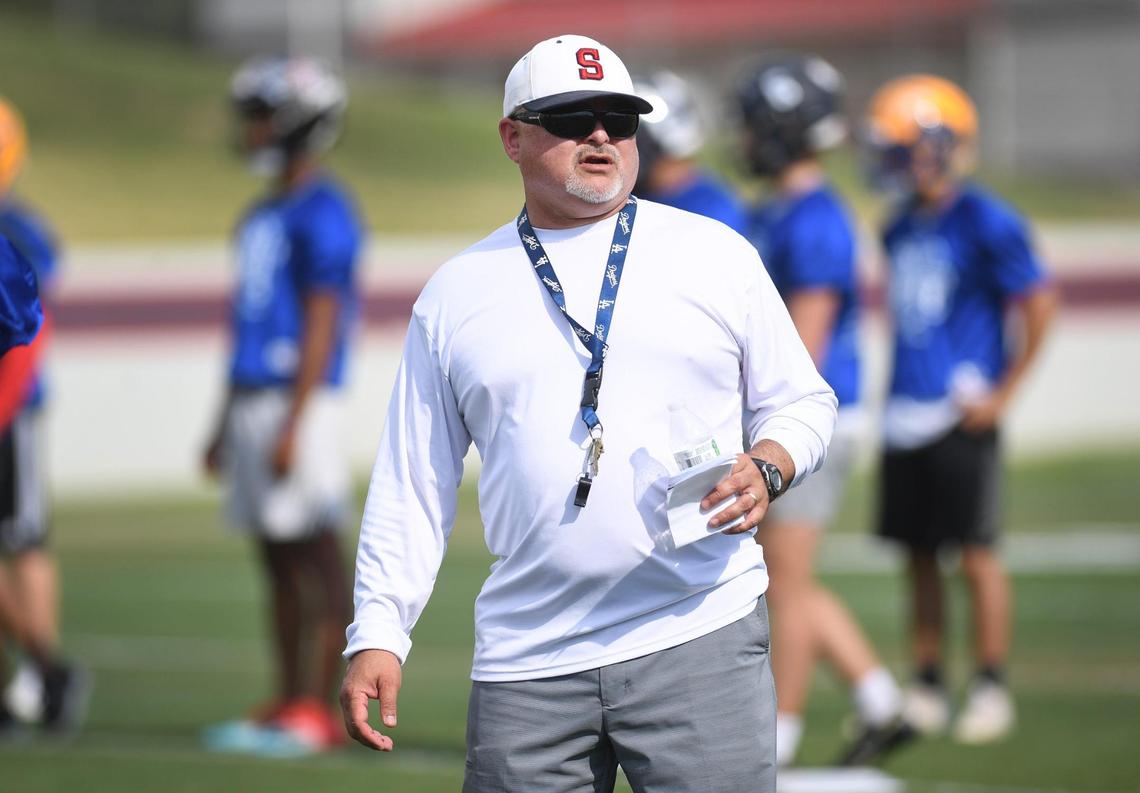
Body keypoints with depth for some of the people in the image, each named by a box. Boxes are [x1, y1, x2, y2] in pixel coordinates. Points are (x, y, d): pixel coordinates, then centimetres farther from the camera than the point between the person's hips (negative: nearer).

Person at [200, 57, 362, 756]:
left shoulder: (322, 217, -11)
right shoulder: (264, 218, 17)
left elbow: (320, 328, -16)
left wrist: (291, 428, -20)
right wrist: (226, 427, 22)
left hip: (299, 402, -9)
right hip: (253, 401, 9)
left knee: (315, 557, -6)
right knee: (279, 562, 10)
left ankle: (320, 710, -5)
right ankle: (288, 705, 14)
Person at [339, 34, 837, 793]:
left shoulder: (717, 254, 10)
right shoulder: (455, 293, 13)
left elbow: (802, 401, 13)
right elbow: (413, 482, 12)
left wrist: (766, 469, -9)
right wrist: (378, 633, 4)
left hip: (700, 639, -1)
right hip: (526, 664, 2)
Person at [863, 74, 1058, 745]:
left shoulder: (986, 223, -11)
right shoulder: (901, 229, 12)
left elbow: (1040, 306, -10)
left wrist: (1002, 394, -9)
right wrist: (902, 386, 17)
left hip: (962, 417, -7)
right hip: (906, 414, 7)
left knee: (977, 553, -3)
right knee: (918, 556, 9)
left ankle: (992, 690, 5)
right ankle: (928, 689, 16)